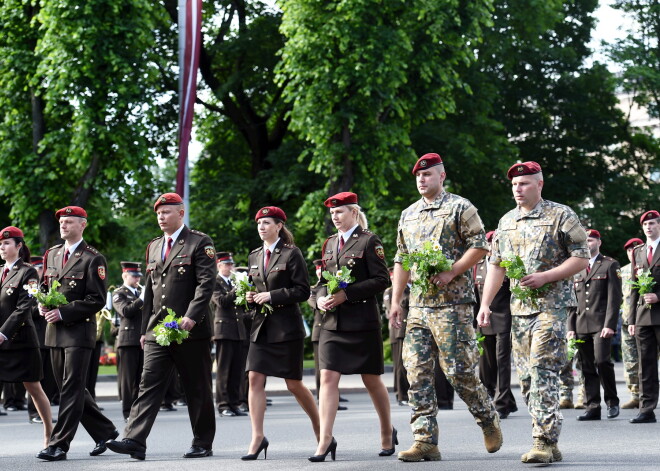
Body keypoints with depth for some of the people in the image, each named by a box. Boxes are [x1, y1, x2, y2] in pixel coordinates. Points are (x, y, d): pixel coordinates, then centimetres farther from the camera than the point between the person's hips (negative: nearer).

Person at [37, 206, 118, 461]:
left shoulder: (93, 259, -8)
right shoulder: (51, 254, 13)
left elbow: (96, 300, -11)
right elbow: (44, 285, 24)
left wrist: (63, 313, -17)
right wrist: (42, 303, 2)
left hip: (79, 330, -7)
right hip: (54, 331, 8)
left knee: (72, 388, -7)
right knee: (68, 387, 11)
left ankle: (59, 444, -7)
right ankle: (105, 431, 24)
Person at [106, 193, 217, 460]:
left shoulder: (199, 242, -2)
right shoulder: (154, 247, 18)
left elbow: (206, 282, -12)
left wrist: (191, 317, -23)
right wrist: (144, 328, 16)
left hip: (191, 329, -5)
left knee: (197, 390, 3)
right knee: (149, 385, -5)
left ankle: (203, 444, 13)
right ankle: (135, 441, -12)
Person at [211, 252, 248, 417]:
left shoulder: (234, 283, 20)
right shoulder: (215, 282, -1)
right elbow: (221, 301, -15)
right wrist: (236, 290, -17)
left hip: (238, 330, 7)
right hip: (224, 330, -7)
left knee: (237, 369, 6)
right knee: (224, 370, -4)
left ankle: (234, 404, 11)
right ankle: (223, 405, -1)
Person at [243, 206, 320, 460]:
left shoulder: (291, 253, -5)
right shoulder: (254, 256, 12)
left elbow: (303, 291, -10)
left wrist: (271, 296, -16)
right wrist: (250, 297, 2)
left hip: (286, 327, -5)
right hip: (261, 326, 5)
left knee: (294, 384, 1)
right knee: (255, 379, -6)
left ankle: (320, 429, 20)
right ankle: (257, 437, -3)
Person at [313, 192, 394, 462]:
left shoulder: (368, 241, -4)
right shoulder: (329, 244, 14)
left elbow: (382, 280, -10)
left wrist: (346, 295, -17)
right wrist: (321, 298, -1)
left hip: (362, 320, -5)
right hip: (332, 321, 5)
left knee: (372, 380, 6)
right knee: (328, 378, -7)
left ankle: (387, 432, 25)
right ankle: (325, 440, -8)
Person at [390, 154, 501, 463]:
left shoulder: (459, 208, -1)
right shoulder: (408, 215, 17)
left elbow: (480, 245, -7)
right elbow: (401, 260, 21)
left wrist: (451, 272, -16)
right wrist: (395, 300, 15)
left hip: (452, 303, -6)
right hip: (418, 306, 6)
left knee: (459, 370, -6)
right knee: (418, 373, -1)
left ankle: (489, 421, 18)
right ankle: (425, 442, 0)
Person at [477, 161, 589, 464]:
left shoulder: (561, 216, -3)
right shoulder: (507, 222, 16)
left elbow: (582, 259, -6)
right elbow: (496, 265, 19)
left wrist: (544, 277, -16)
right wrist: (485, 303, 11)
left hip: (551, 306, -7)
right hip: (519, 309, 7)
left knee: (543, 372, -16)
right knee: (527, 378, 5)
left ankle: (545, 443, -16)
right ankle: (548, 445, 12)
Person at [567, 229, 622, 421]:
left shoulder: (610, 265, 3)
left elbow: (614, 297, -5)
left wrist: (610, 325, -14)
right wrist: (571, 327, 8)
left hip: (601, 324, -5)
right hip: (581, 325, 5)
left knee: (601, 361, -17)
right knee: (587, 367, 2)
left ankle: (612, 401, 2)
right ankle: (592, 408, 5)